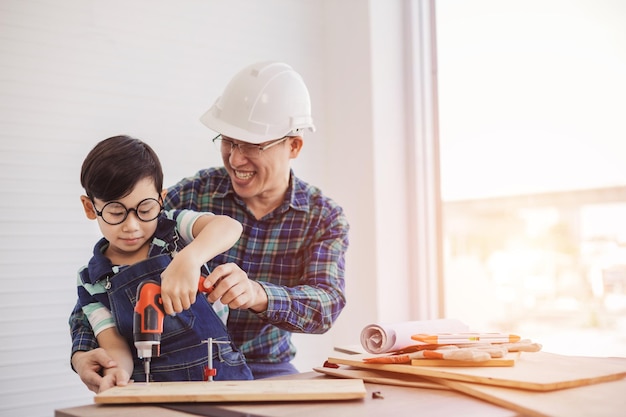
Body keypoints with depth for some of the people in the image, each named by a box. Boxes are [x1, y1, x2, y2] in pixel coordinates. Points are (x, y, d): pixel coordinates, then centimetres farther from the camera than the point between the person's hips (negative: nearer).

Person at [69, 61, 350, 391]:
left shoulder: (324, 218, -2)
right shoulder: (191, 196, -6)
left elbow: (326, 303, -19)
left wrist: (257, 294, -40)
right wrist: (83, 351, -21)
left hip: (267, 369, 0)